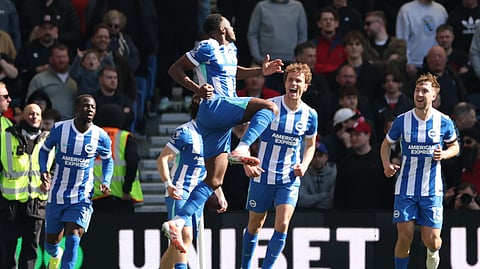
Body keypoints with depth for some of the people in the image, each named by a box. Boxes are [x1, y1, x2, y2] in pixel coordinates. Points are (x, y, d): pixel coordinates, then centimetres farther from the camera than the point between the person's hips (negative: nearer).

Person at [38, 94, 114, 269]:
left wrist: (106, 182, -5)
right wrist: (43, 171, -8)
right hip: (57, 195, 1)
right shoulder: (60, 129, -7)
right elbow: (44, 149, 9)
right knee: (51, 242, 13)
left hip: (82, 197, -1)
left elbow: (108, 161, 12)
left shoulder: (100, 136, -5)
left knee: (73, 238, -21)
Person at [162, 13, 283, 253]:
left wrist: (260, 71, 30)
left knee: (213, 180, 4)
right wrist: (198, 89, -14)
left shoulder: (230, 49, 22)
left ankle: (177, 223, -3)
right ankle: (241, 150, -35)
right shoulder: (208, 48, -4)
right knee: (269, 107, -20)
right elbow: (175, 69, -3)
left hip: (219, 123, 9)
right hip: (215, 106, -9)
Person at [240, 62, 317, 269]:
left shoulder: (309, 115, 0)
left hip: (289, 179, 1)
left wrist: (304, 165, -3)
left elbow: (310, 145, 16)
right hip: (262, 175, -1)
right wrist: (246, 162, -15)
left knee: (282, 225, -14)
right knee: (255, 225, 8)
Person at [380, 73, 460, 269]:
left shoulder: (444, 122, -3)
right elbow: (386, 144, 13)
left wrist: (444, 154, -10)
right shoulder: (402, 121, -2)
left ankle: (432, 253, 36)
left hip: (432, 189, 0)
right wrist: (386, 163, -6)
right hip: (405, 188, 0)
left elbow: (454, 146, 12)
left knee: (431, 240, -2)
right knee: (404, 238, -6)